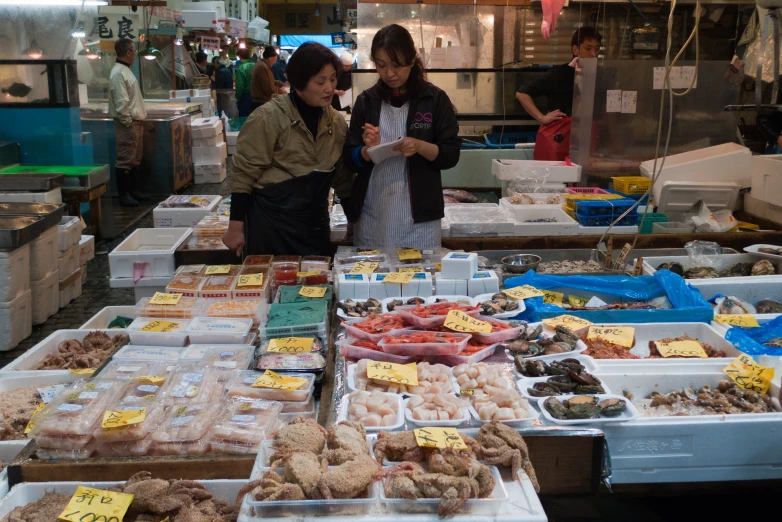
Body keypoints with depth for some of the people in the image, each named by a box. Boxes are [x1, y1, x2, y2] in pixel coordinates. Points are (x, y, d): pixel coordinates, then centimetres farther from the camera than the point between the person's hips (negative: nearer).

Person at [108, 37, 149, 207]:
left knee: (135, 159, 16)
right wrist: (128, 122, -18)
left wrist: (138, 120, 16)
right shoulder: (118, 73, -16)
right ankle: (123, 195, 0)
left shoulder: (126, 70, 16)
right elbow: (121, 102, -21)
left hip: (135, 122, 10)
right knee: (125, 161, -5)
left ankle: (134, 190, 25)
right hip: (127, 124, -10)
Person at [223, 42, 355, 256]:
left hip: (315, 224, 5)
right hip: (270, 222, -5)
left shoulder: (337, 121, 5)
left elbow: (342, 176, 14)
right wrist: (236, 227, -12)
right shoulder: (268, 118, -12)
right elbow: (243, 173, -10)